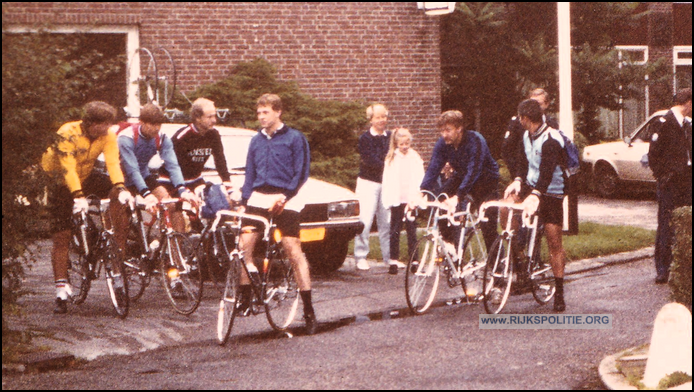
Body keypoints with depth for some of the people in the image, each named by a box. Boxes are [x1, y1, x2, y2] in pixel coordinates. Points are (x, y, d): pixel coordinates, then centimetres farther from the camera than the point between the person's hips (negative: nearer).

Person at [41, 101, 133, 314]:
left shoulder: (108, 135, -17)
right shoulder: (68, 134, -29)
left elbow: (113, 162, -28)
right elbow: (68, 168, -37)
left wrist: (120, 187, -46)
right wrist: (78, 196, -50)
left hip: (86, 177, 3)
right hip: (61, 182, -3)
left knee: (117, 196, -26)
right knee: (61, 236, -7)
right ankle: (62, 291, -2)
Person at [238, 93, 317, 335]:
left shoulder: (294, 139, 0)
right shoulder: (256, 141, 15)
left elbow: (301, 174, -4)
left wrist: (284, 197, -17)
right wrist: (243, 203, 7)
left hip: (284, 200, -5)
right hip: (258, 198, 5)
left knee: (294, 251, -10)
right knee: (244, 245, -8)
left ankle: (308, 311, -8)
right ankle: (245, 298, 7)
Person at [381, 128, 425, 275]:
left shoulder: (415, 158, 5)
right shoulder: (391, 159, 7)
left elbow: (420, 179, 3)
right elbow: (386, 180, 6)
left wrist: (418, 198, -8)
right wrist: (387, 199, -4)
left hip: (411, 200, -1)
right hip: (396, 200, 1)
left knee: (412, 231, 0)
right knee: (395, 231, 3)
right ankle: (394, 261, 7)